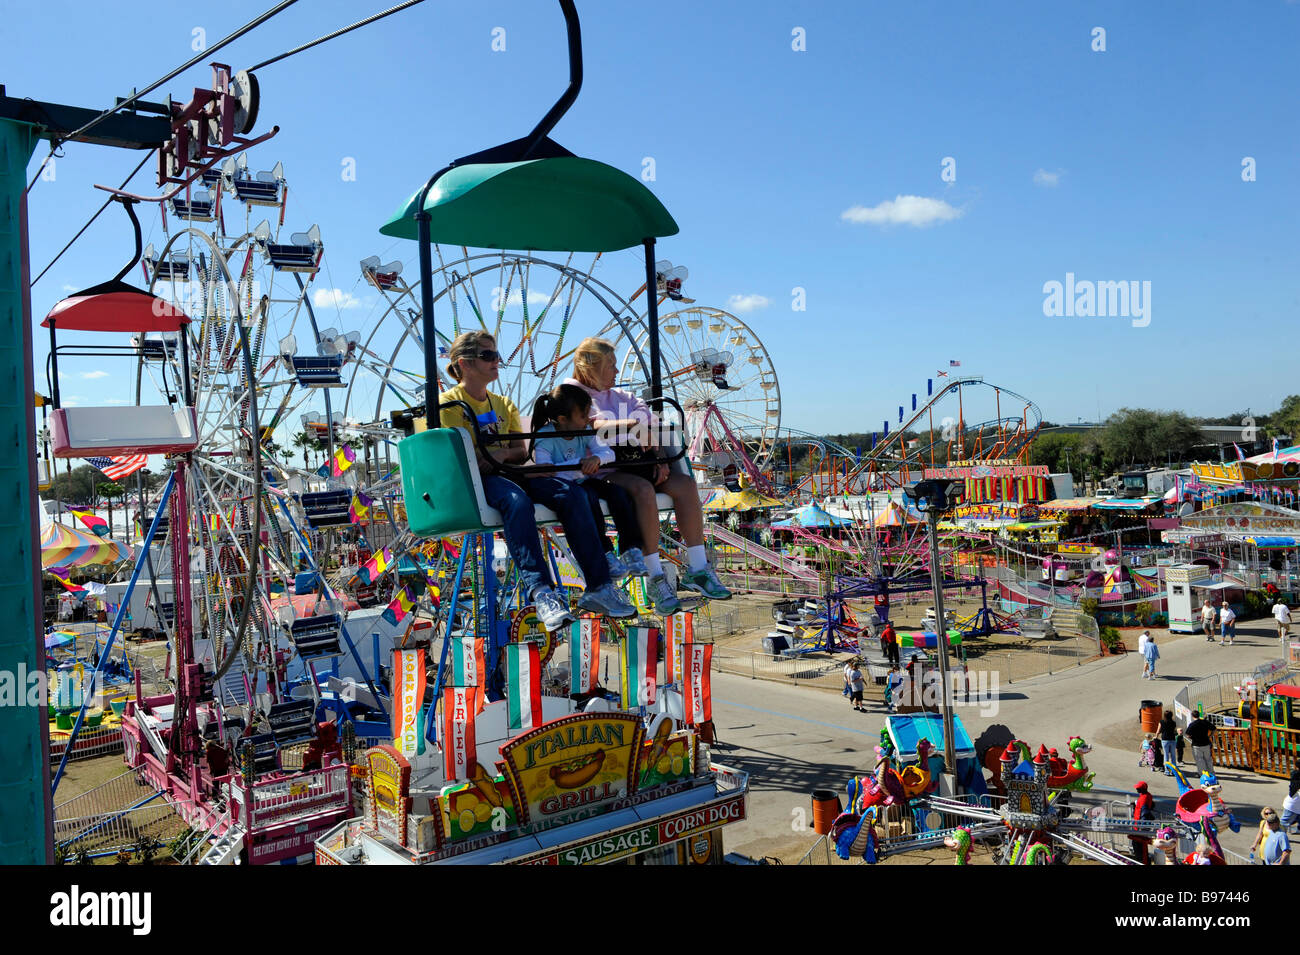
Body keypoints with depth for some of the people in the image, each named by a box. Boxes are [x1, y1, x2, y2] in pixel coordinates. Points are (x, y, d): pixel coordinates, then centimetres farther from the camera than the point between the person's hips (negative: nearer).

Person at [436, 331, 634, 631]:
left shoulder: (504, 404, 23)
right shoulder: (448, 403, 4)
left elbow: (521, 453, 14)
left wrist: (501, 454, -7)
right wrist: (492, 456, -15)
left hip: (510, 474, 6)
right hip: (475, 482, -6)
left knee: (572, 494, -21)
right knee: (516, 500, -40)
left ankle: (598, 587, -25)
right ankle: (541, 592, -51)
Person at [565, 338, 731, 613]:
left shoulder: (620, 395, 25)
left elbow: (648, 424, 15)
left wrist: (658, 458, -2)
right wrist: (631, 424, -19)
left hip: (632, 463, 7)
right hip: (600, 469, -7)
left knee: (685, 482, -16)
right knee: (642, 489, -35)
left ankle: (696, 569, -14)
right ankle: (656, 578, -32)